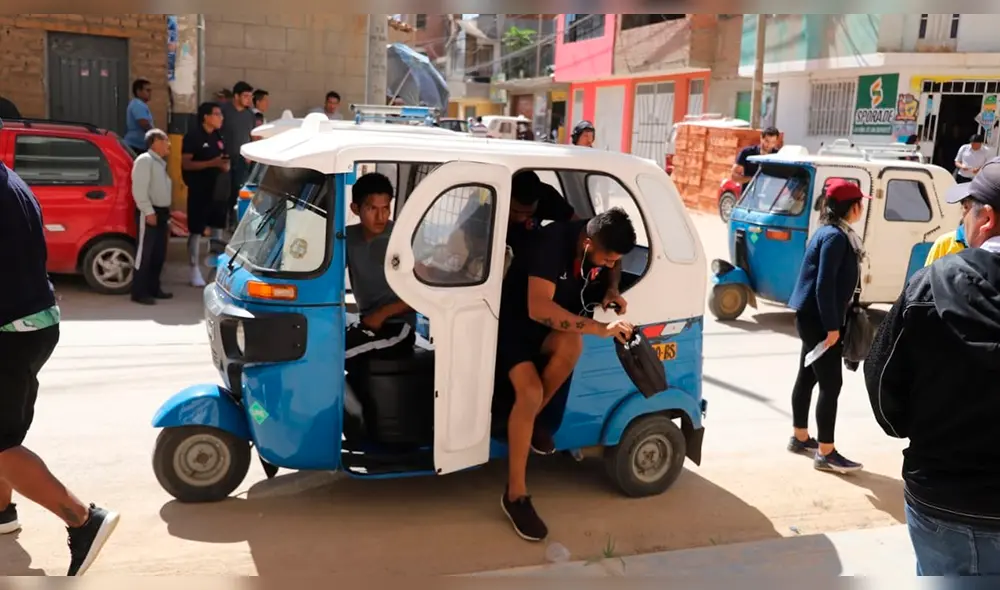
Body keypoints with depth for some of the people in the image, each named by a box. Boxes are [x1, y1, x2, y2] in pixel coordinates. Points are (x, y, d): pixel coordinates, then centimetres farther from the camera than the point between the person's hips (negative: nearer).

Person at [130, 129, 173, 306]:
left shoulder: (160, 163, 20)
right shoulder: (144, 160, -9)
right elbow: (139, 189, -18)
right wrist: (148, 212, -22)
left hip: (161, 212, 9)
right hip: (149, 213, -9)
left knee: (159, 254, 12)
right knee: (144, 253, -7)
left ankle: (153, 288, 22)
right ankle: (139, 292, -4)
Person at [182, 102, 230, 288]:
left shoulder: (218, 137, 11)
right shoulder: (193, 136, -11)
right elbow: (185, 164, -17)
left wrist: (225, 166, -2)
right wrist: (212, 163, -25)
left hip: (217, 189, 7)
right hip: (199, 190, -7)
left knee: (219, 228, 10)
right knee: (196, 231, 0)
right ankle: (195, 271, 8)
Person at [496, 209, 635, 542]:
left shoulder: (601, 247, -11)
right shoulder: (554, 242, -31)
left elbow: (608, 275, 14)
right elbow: (539, 309, -40)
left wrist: (610, 294, -10)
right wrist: (601, 329, -41)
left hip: (556, 325, 5)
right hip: (515, 321, -5)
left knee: (571, 345, -32)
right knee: (530, 391, -27)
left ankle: (529, 419, -5)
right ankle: (515, 495, -15)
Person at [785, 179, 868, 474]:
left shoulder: (833, 233, 13)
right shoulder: (836, 236, -18)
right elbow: (824, 284, -23)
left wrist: (830, 322, 18)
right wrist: (832, 326, -20)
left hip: (812, 318, 10)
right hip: (818, 320, -10)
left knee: (808, 377, 17)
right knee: (831, 384, -5)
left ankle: (799, 438, 29)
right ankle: (826, 453, 1)